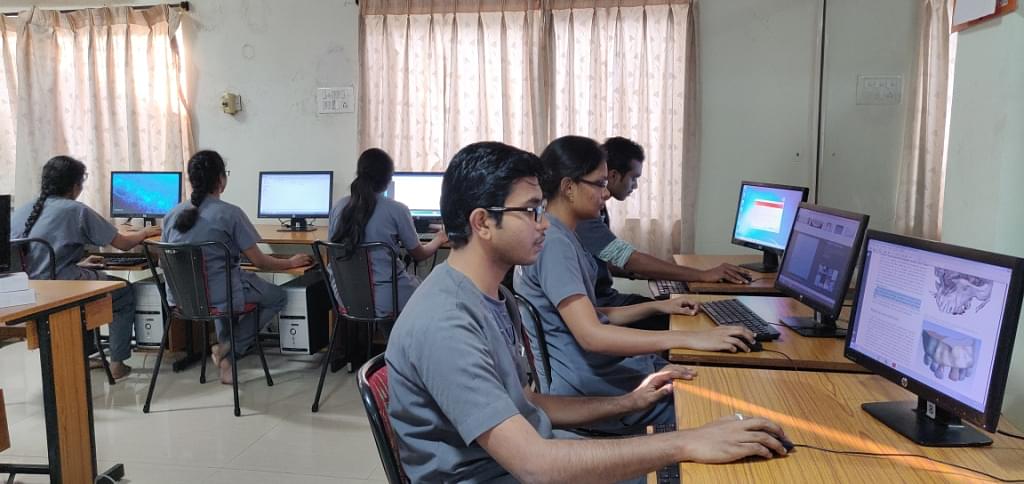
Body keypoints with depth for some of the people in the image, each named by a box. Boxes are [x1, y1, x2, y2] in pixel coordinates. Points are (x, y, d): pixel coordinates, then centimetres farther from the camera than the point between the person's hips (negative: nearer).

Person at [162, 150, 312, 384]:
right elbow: (259, 261, -9)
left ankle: (225, 348, 26)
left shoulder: (173, 214, 3)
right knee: (278, 297, 18)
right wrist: (291, 262, 8)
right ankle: (230, 348, 3)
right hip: (219, 296, -6)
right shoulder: (230, 213, -12)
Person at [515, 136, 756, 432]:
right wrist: (690, 338, -30)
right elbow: (590, 335, -27)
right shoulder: (553, 242, -19)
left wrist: (657, 307, 10)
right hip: (583, 390, -9)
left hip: (598, 366, 9)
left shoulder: (563, 238, 13)